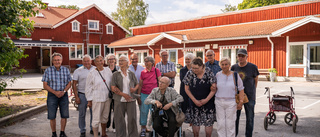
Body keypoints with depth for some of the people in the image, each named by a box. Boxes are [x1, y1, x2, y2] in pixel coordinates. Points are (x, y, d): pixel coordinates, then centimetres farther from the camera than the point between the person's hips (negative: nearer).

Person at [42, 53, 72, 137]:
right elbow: (45, 85, -3)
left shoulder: (66, 70, 3)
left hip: (64, 95, 2)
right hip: (52, 95, -1)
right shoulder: (48, 70, -2)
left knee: (64, 115, 4)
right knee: (52, 116, 2)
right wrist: (55, 92, -15)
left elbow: (69, 83, 7)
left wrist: (64, 91, -11)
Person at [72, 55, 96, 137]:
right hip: (82, 95, -1)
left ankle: (93, 129, 26)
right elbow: (74, 84, 0)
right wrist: (76, 97, -6)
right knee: (82, 114, 5)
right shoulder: (78, 71, 0)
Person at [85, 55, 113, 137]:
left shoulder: (108, 70, 5)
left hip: (107, 98, 4)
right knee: (96, 119, -2)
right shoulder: (92, 73, -4)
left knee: (105, 117, 16)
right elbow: (88, 88, -2)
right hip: (97, 99, -4)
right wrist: (89, 100, -3)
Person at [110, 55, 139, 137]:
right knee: (120, 119, 3)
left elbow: (137, 84, 19)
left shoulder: (131, 74, 10)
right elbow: (113, 88, -3)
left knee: (132, 119, 1)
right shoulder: (115, 74, 4)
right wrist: (123, 94, -12)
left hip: (131, 99, 1)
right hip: (119, 100, -1)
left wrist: (135, 88, -5)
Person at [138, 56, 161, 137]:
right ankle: (143, 129, 17)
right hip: (144, 95, 2)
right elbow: (140, 85, 8)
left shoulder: (156, 71, -1)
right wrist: (138, 97, 4)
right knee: (143, 112, 4)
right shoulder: (143, 72, 5)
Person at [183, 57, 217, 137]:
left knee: (209, 122, 1)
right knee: (195, 122, 5)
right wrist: (195, 100, -6)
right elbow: (187, 89, -2)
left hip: (208, 102, -1)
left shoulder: (209, 73, -11)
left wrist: (206, 100, -14)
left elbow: (213, 90, -6)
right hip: (194, 102, 1)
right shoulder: (189, 74, -9)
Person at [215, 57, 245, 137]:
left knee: (230, 124, 3)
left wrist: (241, 101, -5)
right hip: (219, 102, 2)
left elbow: (241, 89, 1)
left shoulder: (235, 75, 0)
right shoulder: (217, 75, 5)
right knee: (220, 123, 7)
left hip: (231, 102, -2)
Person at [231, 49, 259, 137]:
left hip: (249, 96, -2)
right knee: (235, 117, 10)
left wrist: (252, 91, 7)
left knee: (250, 118, 7)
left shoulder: (252, 67, -6)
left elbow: (256, 80, 7)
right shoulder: (234, 67, 1)